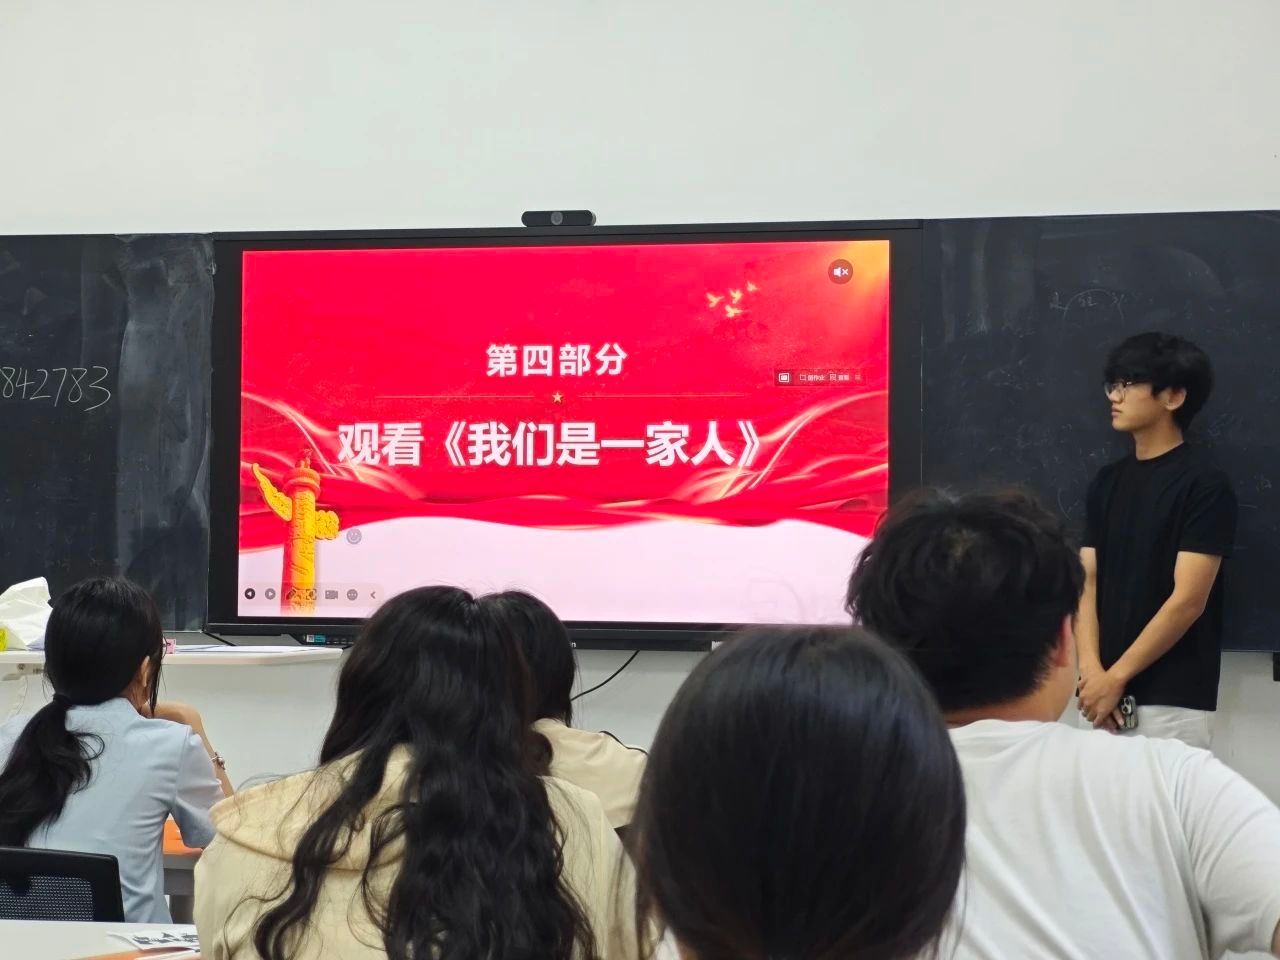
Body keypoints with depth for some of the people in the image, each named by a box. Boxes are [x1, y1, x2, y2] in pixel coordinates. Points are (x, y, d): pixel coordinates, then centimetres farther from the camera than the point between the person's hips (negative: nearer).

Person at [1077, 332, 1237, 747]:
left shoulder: (1204, 484, -8)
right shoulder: (1106, 483, 12)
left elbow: (1188, 600, -13)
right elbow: (1086, 581, 7)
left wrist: (1116, 677, -12)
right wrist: (1091, 670, -9)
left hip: (1173, 701, -6)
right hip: (1109, 692, 6)